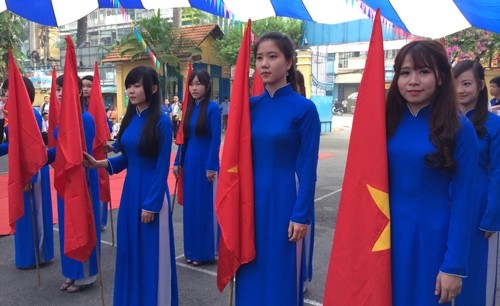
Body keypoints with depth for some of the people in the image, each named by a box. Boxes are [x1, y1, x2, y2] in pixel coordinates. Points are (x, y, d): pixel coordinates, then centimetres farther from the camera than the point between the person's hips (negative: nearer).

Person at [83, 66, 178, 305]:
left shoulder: (162, 121, -13)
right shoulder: (129, 119, 6)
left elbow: (162, 167, -14)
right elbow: (127, 158, 13)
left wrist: (151, 204, -14)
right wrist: (100, 163, -1)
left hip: (151, 193, -7)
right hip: (129, 191, 7)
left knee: (152, 252, 5)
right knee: (129, 249, 15)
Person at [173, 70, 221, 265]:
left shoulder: (212, 108, -10)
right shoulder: (189, 108, 9)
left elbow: (215, 140, -14)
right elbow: (184, 138, 12)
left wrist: (211, 166, -17)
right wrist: (178, 162, 11)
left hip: (206, 162, -7)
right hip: (190, 162, 7)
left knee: (206, 205, 2)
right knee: (191, 205, 12)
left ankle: (206, 251, 15)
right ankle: (192, 250, 25)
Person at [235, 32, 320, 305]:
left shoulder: (304, 108, -10)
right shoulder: (250, 106, 3)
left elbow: (308, 167, -10)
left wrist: (302, 215, -12)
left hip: (284, 199, -4)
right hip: (252, 198, 5)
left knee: (281, 275, 9)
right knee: (252, 274, 16)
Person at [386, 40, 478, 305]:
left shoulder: (459, 129, -9)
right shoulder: (387, 122, -1)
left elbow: (462, 201, -9)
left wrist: (454, 266, -10)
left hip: (431, 240, -3)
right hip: (387, 236, 3)